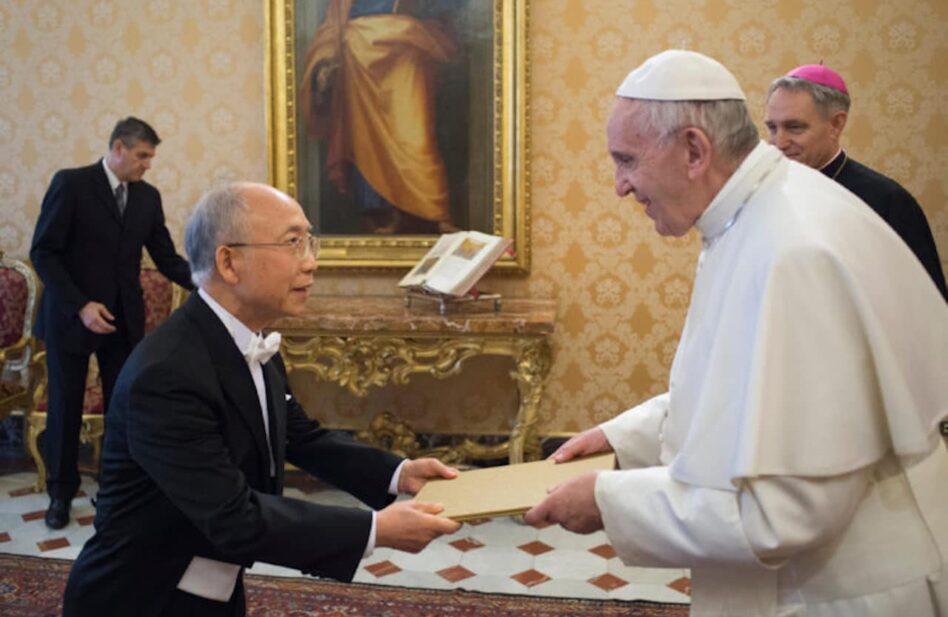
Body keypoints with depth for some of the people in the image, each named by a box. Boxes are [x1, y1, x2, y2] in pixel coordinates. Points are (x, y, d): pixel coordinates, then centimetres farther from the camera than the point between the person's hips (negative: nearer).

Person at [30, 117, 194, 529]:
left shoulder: (148, 197, 5)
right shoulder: (71, 183, -10)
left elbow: (167, 258, 3)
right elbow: (43, 252, -12)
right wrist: (81, 305, -20)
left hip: (124, 319, 4)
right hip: (70, 317, -3)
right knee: (65, 407, 7)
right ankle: (61, 493, 24)